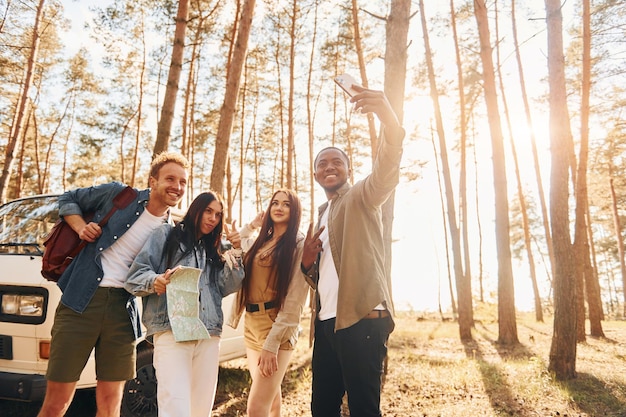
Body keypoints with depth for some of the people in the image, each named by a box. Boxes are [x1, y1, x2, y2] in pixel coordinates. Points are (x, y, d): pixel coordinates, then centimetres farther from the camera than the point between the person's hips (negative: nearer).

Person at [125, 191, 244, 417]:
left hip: (209, 336, 5)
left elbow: (228, 287, 12)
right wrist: (156, 281, -20)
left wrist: (235, 251, 3)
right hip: (171, 332, -5)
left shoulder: (214, 250, 25)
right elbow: (135, 276, 1)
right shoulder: (167, 234, 9)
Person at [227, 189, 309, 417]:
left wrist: (272, 344, -20)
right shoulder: (258, 242, 12)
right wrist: (251, 225, 15)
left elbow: (294, 300, -14)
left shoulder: (300, 246, -8)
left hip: (278, 328, -7)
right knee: (270, 396, 19)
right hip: (251, 324, 7)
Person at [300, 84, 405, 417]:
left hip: (360, 319, -7)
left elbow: (386, 172, -23)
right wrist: (307, 263, 4)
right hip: (326, 322, 8)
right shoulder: (320, 216, 22)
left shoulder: (361, 197, 1)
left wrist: (390, 123, -42)